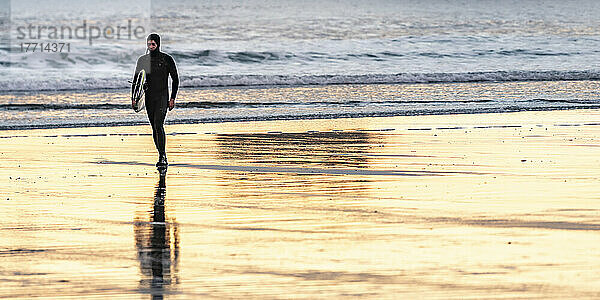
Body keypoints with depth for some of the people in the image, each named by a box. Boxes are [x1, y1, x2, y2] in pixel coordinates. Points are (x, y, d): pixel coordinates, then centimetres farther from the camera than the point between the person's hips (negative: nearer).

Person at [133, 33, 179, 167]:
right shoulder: (143, 60, 8)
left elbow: (175, 79, 2)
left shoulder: (167, 59, -1)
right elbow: (136, 79, 14)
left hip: (162, 97, -4)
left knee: (158, 125, -19)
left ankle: (162, 157, -21)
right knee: (154, 128, 7)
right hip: (149, 98, 4)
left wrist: (172, 98, -5)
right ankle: (162, 156, 17)